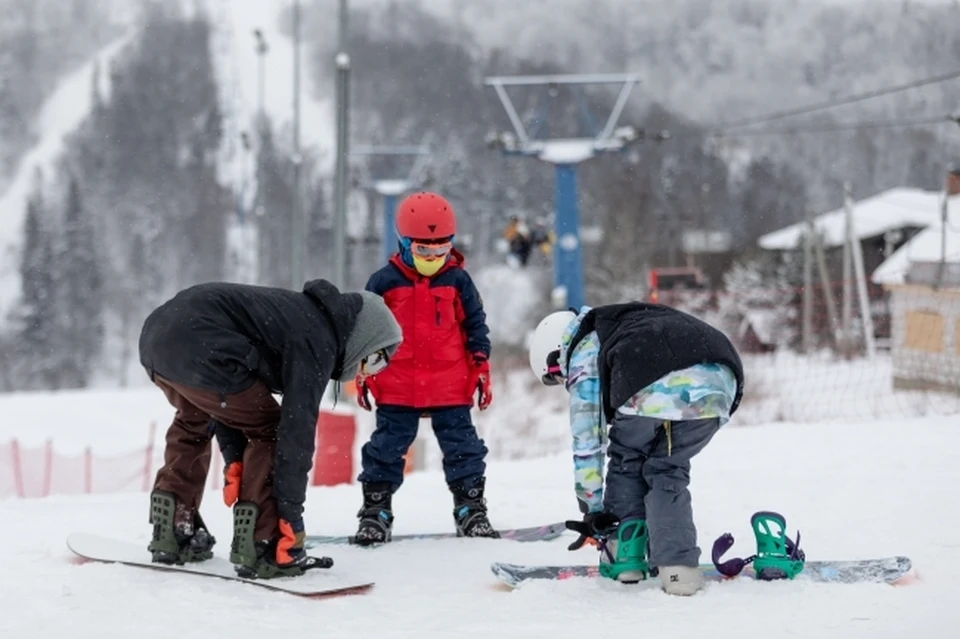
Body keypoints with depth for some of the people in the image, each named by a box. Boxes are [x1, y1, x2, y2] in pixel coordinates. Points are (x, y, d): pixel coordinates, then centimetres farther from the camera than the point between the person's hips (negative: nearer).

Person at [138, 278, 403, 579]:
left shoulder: (301, 313, 24)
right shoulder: (316, 341, -4)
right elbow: (297, 429, -9)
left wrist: (233, 459, 18)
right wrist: (291, 514, -6)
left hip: (156, 333, 10)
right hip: (197, 348, -10)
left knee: (194, 420, 32)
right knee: (267, 430, 4)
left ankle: (171, 535, 33)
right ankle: (259, 548, 0)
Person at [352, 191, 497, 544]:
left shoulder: (458, 281, 2)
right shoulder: (384, 282, -1)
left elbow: (476, 326, 9)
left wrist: (481, 369, 5)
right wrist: (364, 374, 4)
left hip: (451, 387, 1)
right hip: (396, 388, 0)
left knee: (462, 448, 5)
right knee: (386, 448, 3)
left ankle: (471, 509, 15)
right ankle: (375, 512, 10)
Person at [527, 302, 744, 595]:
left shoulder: (583, 356, 23)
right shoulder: (625, 326, 42)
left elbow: (586, 442, 21)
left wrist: (593, 511, 29)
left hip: (659, 388, -6)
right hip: (720, 384, 6)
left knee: (626, 459, 22)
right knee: (667, 468, 22)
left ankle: (625, 553, 21)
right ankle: (678, 565, 10)